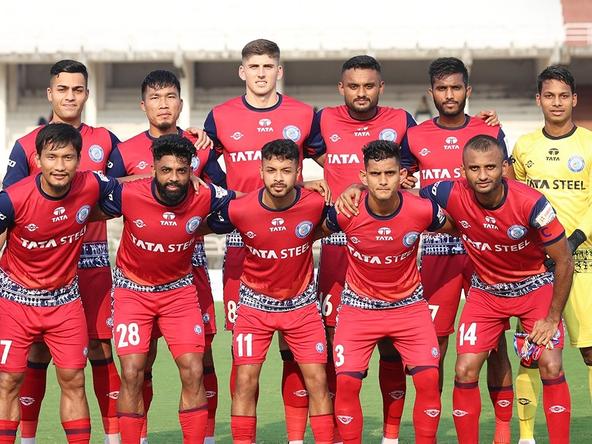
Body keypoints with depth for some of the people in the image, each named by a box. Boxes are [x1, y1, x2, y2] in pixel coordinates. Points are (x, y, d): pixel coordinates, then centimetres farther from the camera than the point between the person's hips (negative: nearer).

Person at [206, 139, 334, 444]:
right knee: (245, 381, -4)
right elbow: (209, 227, 2)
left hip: (302, 304, 1)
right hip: (255, 303, 0)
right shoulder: (238, 209, -19)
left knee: (317, 381, -1)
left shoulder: (316, 204, -18)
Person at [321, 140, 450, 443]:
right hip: (359, 305, 0)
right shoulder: (344, 213, -20)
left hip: (409, 304, 1)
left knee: (428, 379, -10)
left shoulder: (423, 210, -18)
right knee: (346, 382, -11)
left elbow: (453, 228, 5)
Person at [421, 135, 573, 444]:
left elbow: (564, 262, -17)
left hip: (536, 288, -2)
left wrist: (552, 318, -15)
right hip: (486, 291, 2)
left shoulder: (531, 203, -28)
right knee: (465, 370, -7)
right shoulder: (451, 195, -23)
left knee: (551, 367, -14)